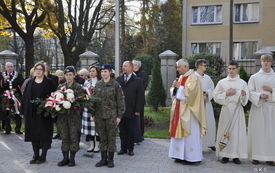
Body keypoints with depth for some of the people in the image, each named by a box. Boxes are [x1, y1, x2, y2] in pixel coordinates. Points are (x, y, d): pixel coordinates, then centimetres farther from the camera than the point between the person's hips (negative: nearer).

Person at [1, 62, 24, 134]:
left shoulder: (18, 75, 6)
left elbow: (22, 85, 3)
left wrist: (16, 89, -10)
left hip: (16, 96, -1)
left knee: (17, 113, 1)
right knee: (6, 114, 2)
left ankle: (18, 129, 9)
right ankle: (7, 129, 12)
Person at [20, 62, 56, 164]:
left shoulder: (49, 82, -1)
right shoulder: (30, 82, 11)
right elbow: (24, 97, 11)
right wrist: (23, 111, 7)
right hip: (31, 113, 4)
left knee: (44, 134, 1)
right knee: (33, 133, 8)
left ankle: (43, 156, 12)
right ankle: (36, 155, 19)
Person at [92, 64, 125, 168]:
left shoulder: (115, 84, -3)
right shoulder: (98, 84, 9)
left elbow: (120, 101, -3)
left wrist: (119, 115, -7)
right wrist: (93, 114, 9)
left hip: (111, 115, -3)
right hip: (99, 115, 4)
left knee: (111, 137, 2)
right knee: (102, 137, 9)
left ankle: (110, 159, 14)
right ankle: (103, 159, 19)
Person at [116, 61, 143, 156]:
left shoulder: (137, 81, 1)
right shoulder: (118, 79, 10)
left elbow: (140, 97, -3)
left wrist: (138, 110, -9)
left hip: (130, 110, -3)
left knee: (130, 130, 6)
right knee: (122, 130, 9)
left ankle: (130, 148, 17)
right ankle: (123, 148, 19)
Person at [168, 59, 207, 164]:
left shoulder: (193, 78, -10)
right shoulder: (181, 77, 15)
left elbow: (189, 92, -22)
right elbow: (174, 92, 17)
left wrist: (179, 87, -14)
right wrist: (174, 87, -3)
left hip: (188, 111, -8)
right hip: (179, 110, 8)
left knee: (190, 133, -3)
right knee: (179, 131, 8)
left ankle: (191, 157, 4)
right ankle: (181, 156, 16)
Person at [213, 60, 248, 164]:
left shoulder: (243, 83, 6)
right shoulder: (222, 82, 5)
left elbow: (246, 100, 4)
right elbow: (216, 97, 4)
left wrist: (244, 95, -17)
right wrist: (226, 94, -8)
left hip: (238, 110, 0)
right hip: (226, 109, 0)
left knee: (237, 131, -1)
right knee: (225, 131, -1)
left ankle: (236, 155, 8)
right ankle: (225, 155, 8)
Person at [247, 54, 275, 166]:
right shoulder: (254, 77, 6)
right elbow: (250, 92, 1)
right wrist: (260, 95, -15)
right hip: (258, 107, -1)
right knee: (257, 131, -2)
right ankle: (256, 156, 6)